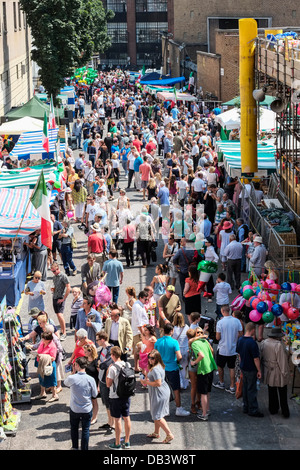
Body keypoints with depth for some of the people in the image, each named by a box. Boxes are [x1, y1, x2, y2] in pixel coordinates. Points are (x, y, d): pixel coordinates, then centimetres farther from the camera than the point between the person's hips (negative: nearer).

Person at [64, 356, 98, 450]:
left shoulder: (72, 378, -18)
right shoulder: (91, 379, -15)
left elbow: (66, 383, 8)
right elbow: (94, 396, -5)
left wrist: (73, 372, 3)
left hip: (74, 409, 0)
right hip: (87, 410, 0)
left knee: (74, 428, 21)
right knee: (85, 430, 12)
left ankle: (75, 447, 30)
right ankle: (84, 448, 18)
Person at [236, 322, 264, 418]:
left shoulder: (240, 340, 1)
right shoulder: (252, 343, -24)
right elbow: (256, 359, -21)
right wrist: (259, 371, -12)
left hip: (243, 367, 8)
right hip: (251, 369, -8)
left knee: (245, 387, 17)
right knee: (252, 389, 0)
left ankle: (246, 407, 26)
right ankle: (253, 410, 7)